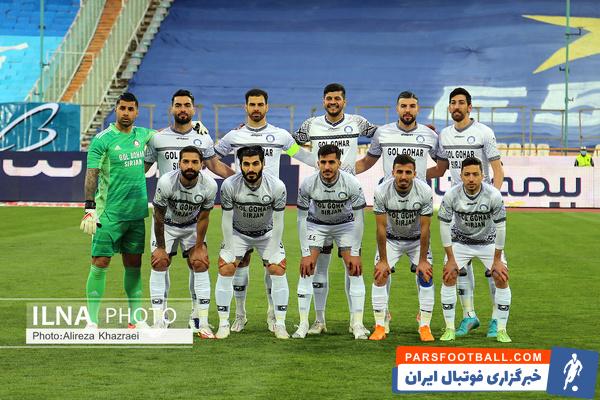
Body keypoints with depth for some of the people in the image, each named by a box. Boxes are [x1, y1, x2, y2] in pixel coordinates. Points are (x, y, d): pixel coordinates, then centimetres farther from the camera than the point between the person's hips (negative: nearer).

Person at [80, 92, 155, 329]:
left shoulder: (143, 135, 10)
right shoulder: (102, 139, -7)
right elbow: (91, 174, -11)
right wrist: (90, 208, -20)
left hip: (137, 212, 5)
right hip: (109, 213, -5)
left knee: (134, 265, 9)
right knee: (100, 263, -5)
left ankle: (136, 318, 16)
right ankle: (92, 321, -1)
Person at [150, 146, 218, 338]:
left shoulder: (209, 185, -28)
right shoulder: (166, 182, -34)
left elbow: (203, 218, -12)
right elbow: (159, 216, -19)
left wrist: (199, 247, -8)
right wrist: (160, 247, -12)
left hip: (192, 226, 1)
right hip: (167, 224, -1)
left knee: (200, 264, -10)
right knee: (159, 264, -11)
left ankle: (202, 323, -7)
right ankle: (159, 322, -7)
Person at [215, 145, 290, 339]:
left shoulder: (277, 187, -26)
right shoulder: (229, 185, -26)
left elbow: (277, 222, -16)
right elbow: (227, 220, -15)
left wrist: (274, 253, -16)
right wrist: (230, 251, -15)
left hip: (267, 233, 0)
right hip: (238, 232, 0)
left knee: (278, 270, -11)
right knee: (225, 270, -12)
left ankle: (280, 325, 0)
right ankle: (223, 324, -2)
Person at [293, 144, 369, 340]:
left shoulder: (352, 184, -28)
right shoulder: (308, 184, -27)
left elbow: (358, 219, -19)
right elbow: (302, 219, -16)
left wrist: (355, 254, -20)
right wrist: (306, 254, -18)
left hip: (345, 224, 0)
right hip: (316, 224, 0)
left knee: (355, 269, -11)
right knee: (306, 269, -11)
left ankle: (358, 324, -5)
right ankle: (303, 324, -4)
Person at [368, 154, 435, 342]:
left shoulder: (425, 192, -27)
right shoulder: (382, 192, -27)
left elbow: (424, 228, -20)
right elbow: (381, 227, -20)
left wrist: (423, 260, -18)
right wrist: (383, 260, -18)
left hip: (416, 239, 0)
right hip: (391, 238, 0)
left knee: (426, 275, -13)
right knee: (380, 275, -12)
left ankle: (425, 327, -4)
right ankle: (379, 327, -4)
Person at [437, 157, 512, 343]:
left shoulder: (494, 195, -27)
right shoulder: (451, 195, -25)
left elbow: (500, 227, -17)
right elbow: (444, 226, -16)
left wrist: (497, 260, -15)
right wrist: (451, 259, -15)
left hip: (488, 242, 0)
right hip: (460, 241, 0)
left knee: (502, 278, -12)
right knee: (449, 277, -13)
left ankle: (501, 330, -1)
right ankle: (450, 329, -2)